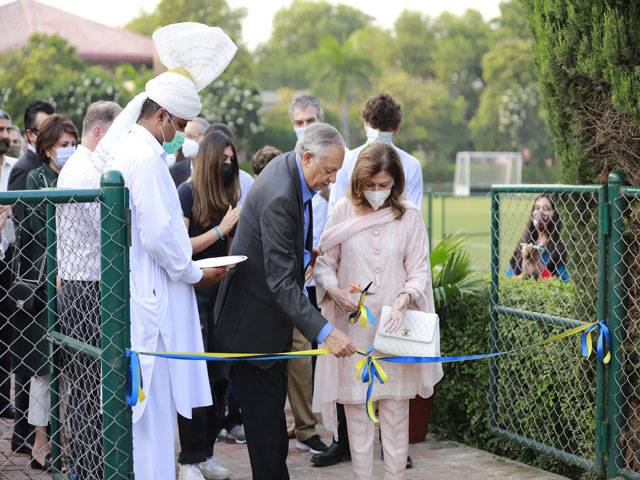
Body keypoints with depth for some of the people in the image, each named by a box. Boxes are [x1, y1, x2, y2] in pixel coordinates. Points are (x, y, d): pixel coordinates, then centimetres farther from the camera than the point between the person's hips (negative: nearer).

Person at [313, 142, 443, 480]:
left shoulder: (409, 216, 0)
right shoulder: (343, 212, 1)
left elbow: (420, 271, 1)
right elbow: (324, 262, 7)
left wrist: (404, 299, -18)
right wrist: (335, 291, -13)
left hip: (394, 327, 0)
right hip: (352, 327, 0)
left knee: (395, 411, 3)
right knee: (356, 410, 4)